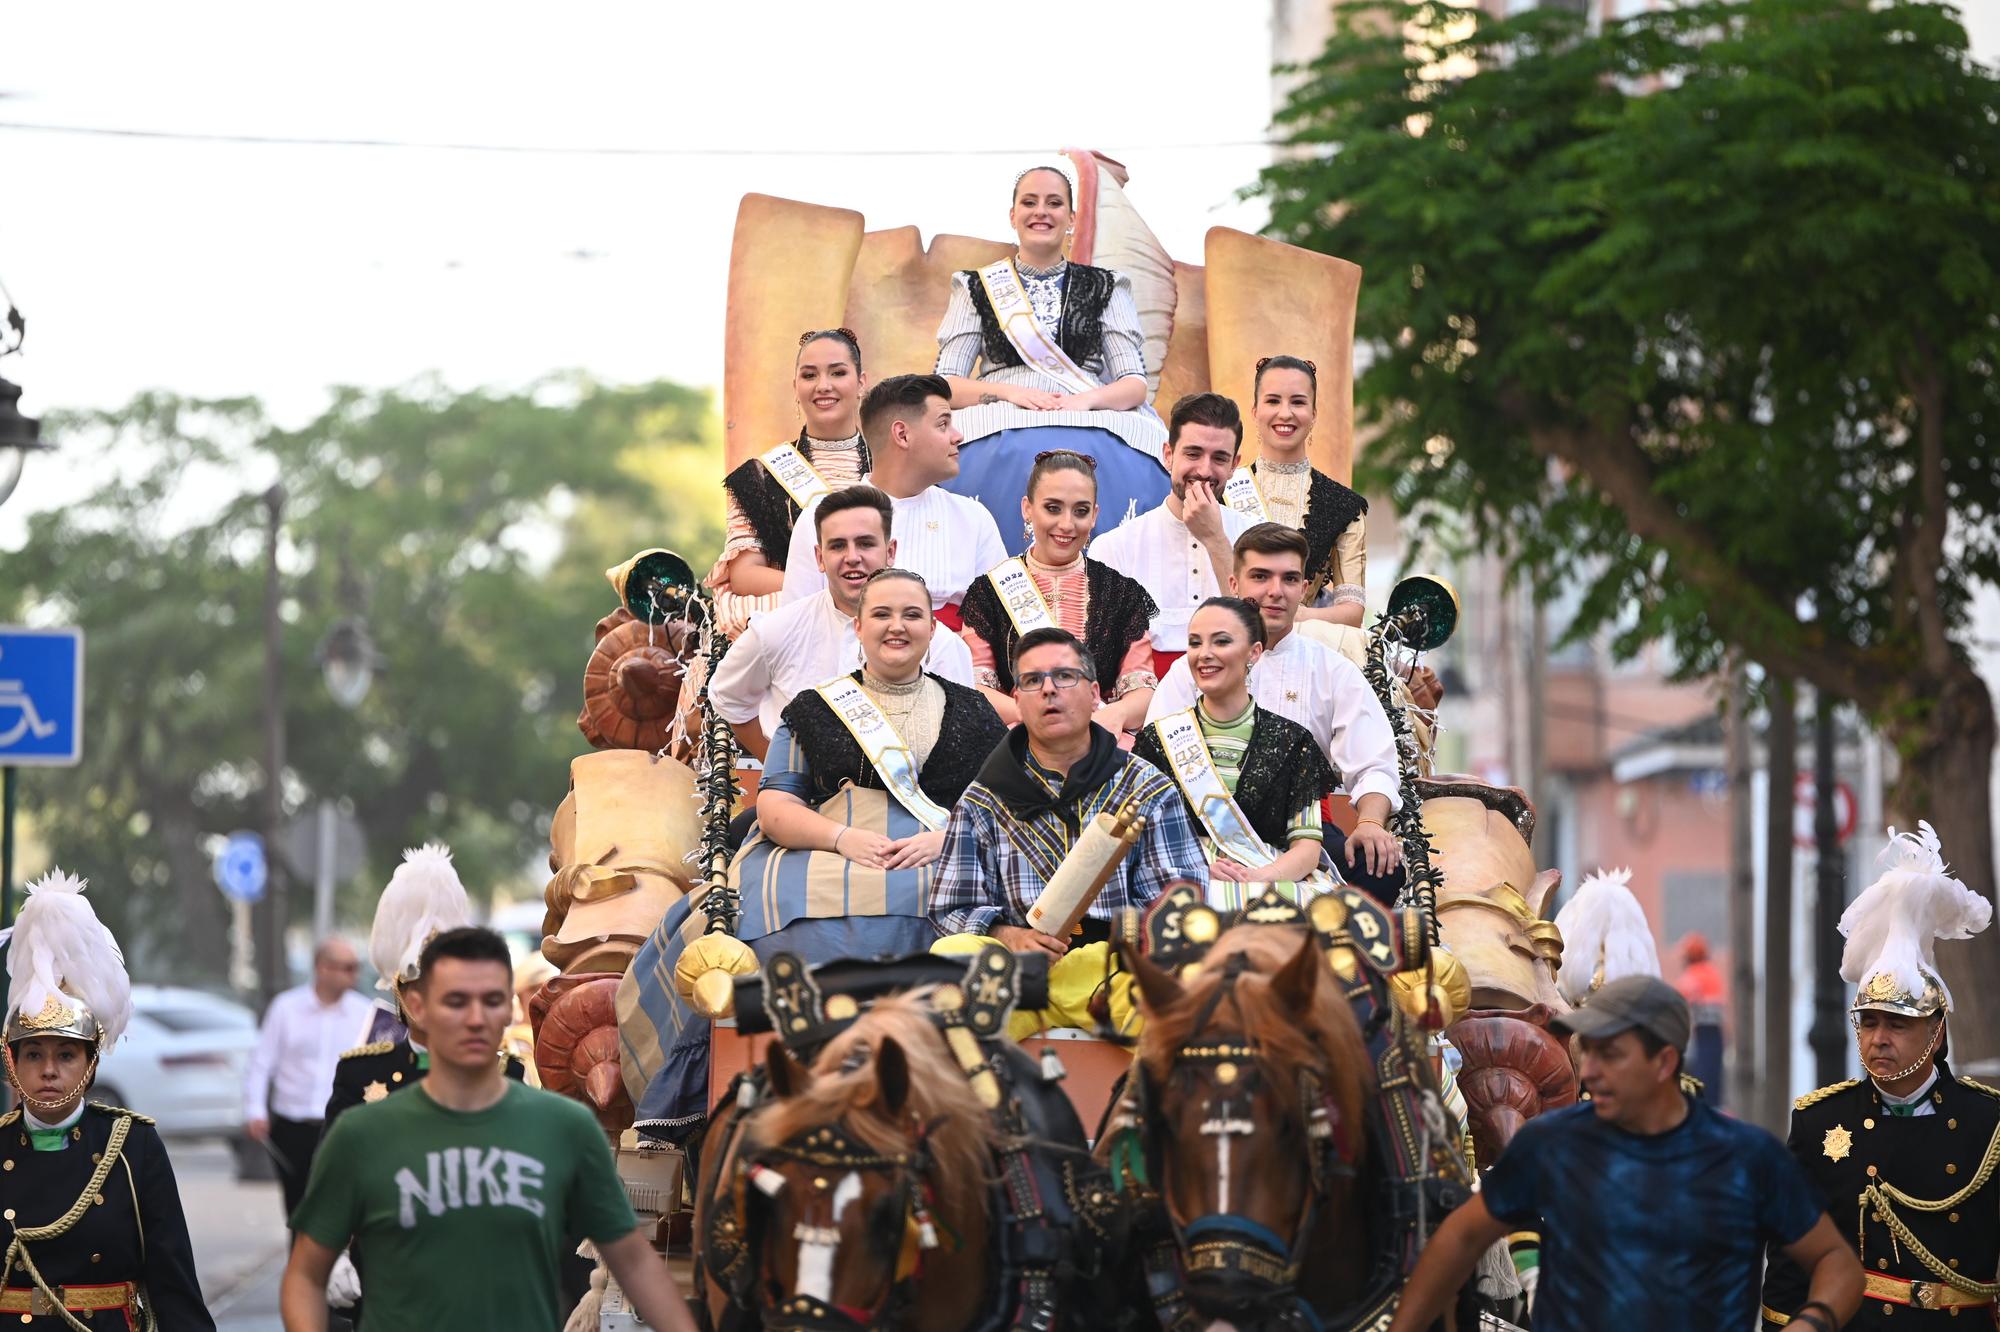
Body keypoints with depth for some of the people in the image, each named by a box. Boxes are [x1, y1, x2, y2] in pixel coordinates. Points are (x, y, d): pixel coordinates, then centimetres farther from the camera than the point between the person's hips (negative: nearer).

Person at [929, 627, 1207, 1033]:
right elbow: (953, 908, 12)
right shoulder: (981, 803, 14)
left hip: (1116, 961, -1)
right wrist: (1009, 936, -10)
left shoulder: (1149, 790, 13)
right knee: (950, 953, -32)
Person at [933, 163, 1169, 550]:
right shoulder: (977, 288, 17)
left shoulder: (1105, 287, 19)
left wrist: (1086, 399, -12)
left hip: (1092, 426, 0)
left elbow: (1135, 384, 9)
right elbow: (945, 384, 7)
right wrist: (1008, 392, -11)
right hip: (998, 428, 0)